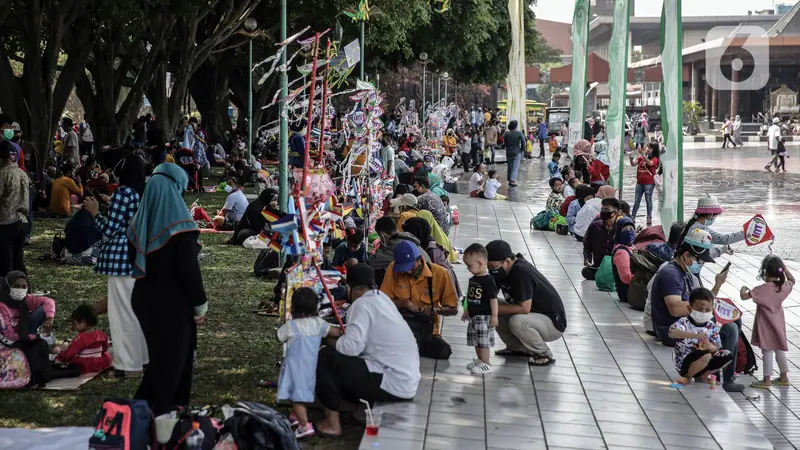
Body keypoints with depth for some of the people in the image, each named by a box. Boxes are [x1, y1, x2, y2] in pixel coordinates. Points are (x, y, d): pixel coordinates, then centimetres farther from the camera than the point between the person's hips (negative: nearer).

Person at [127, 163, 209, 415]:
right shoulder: (179, 227, -18)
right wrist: (200, 305, -9)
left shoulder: (139, 224, 1)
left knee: (159, 356, 21)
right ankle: (155, 413, 2)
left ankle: (146, 408, 27)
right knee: (172, 360, 4)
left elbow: (134, 263, 10)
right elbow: (190, 269, -17)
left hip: (145, 299, 6)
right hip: (174, 303, -6)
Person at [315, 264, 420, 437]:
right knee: (343, 361, 23)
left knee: (326, 358, -6)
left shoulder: (362, 304, -13)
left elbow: (351, 346, -21)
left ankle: (332, 423, 0)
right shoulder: (381, 298, 12)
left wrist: (332, 343, -2)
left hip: (393, 384, -9)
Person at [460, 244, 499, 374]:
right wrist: (467, 312, 23)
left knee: (483, 341, -4)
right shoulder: (473, 279, 7)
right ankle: (480, 360, 28)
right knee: (476, 340, 16)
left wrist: (494, 316, -18)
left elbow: (493, 299, -18)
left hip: (484, 317, -9)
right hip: (474, 316, 9)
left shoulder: (488, 280, -18)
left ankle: (486, 364, 3)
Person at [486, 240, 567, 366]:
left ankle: (544, 354, -9)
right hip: (536, 316, 9)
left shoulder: (521, 272, -30)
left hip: (554, 323, -8)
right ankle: (516, 347, 13)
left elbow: (524, 308, -31)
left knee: (516, 322, -34)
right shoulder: (501, 270, -5)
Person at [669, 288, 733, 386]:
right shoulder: (684, 322, -14)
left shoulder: (712, 326, 2)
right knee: (705, 355, -33)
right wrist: (695, 335, -48)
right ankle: (687, 377, -6)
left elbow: (715, 349, -2)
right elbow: (672, 333, -36)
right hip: (684, 363, -6)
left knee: (728, 356, -7)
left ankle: (702, 375, 4)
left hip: (704, 362, 6)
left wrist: (709, 346, -27)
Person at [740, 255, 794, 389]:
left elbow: (744, 296, -20)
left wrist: (743, 289, 2)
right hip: (778, 324, 6)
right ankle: (784, 377, 27)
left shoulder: (762, 289, -22)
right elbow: (792, 281, 18)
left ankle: (767, 380, 6)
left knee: (767, 351, 0)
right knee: (779, 350, 18)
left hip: (766, 325, -6)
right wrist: (784, 267, 8)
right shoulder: (783, 287, -5)